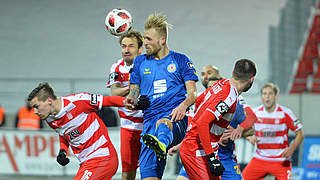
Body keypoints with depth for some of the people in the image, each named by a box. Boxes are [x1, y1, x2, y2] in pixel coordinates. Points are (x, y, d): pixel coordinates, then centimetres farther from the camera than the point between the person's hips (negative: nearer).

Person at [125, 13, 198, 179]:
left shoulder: (180, 60, 12)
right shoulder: (140, 61, 20)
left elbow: (193, 93, 6)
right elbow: (134, 91, 20)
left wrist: (184, 105, -17)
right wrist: (131, 100, -5)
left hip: (175, 118, -4)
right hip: (150, 119, 4)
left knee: (163, 123, -43)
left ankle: (161, 146, -74)